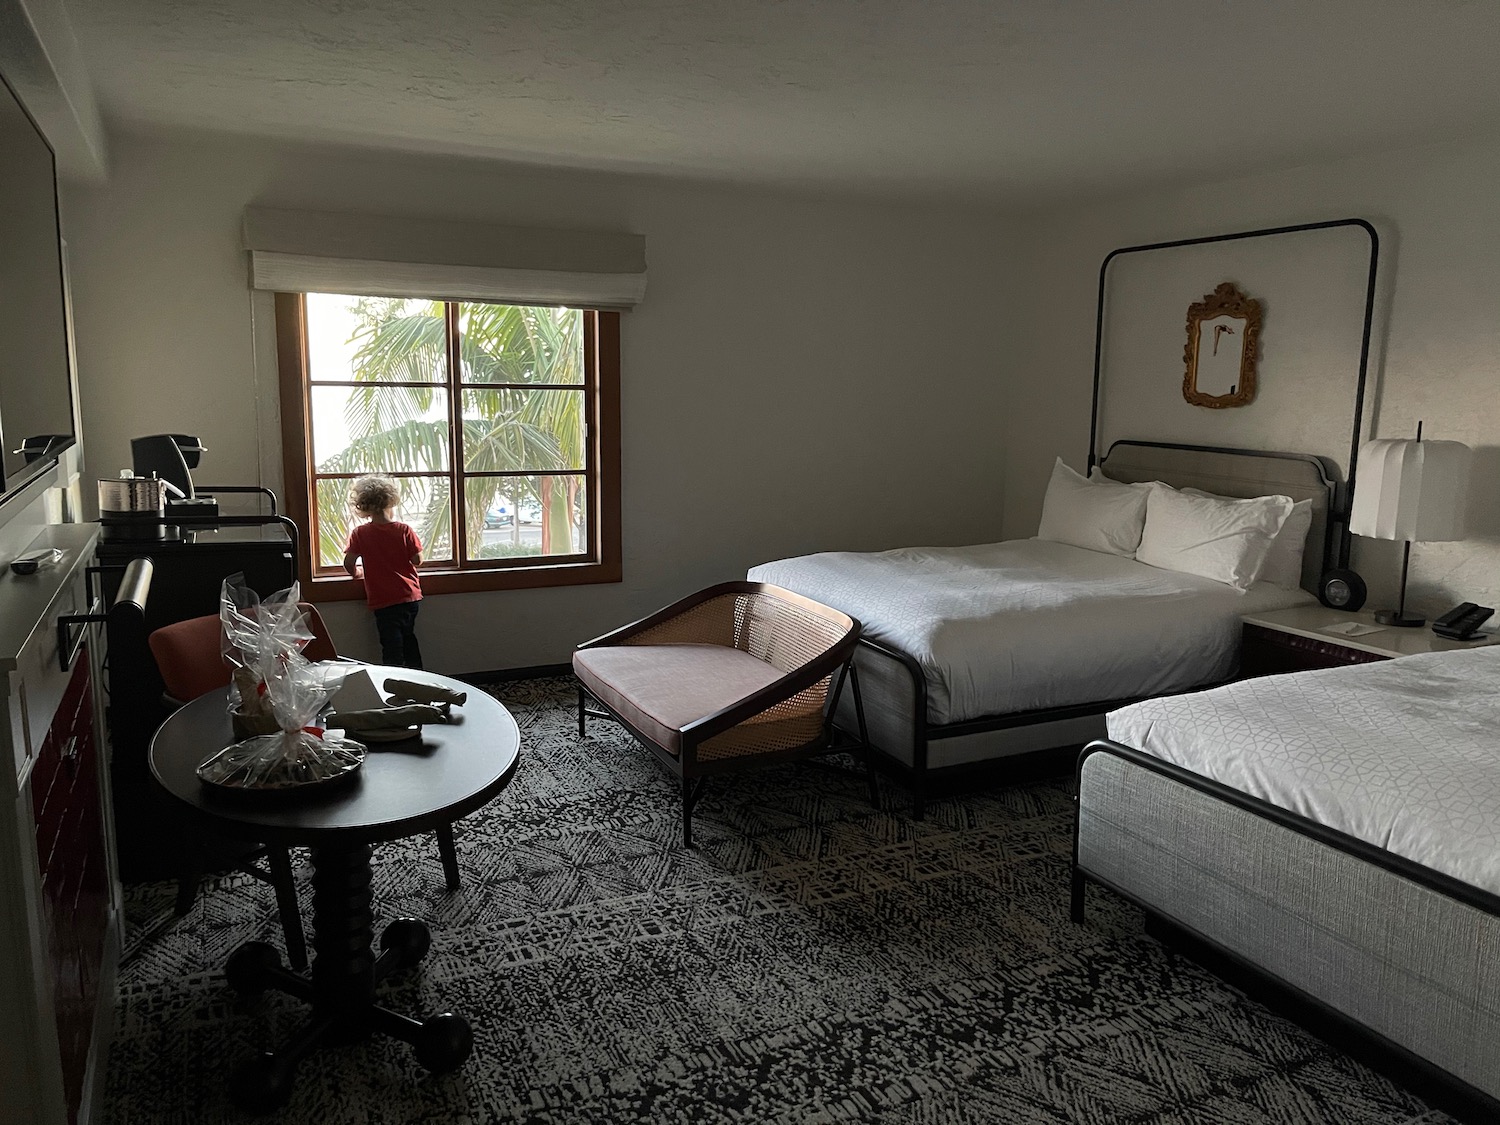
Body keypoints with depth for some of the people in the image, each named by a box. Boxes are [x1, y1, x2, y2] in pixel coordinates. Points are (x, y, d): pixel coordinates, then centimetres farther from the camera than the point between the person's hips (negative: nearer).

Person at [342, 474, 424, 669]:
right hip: (411, 596, 3)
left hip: (384, 601, -3)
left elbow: (348, 563, -10)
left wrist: (355, 573, 12)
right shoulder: (404, 530, -6)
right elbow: (418, 560, -4)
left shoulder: (360, 534, -8)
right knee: (408, 638, 22)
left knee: (392, 647, 3)